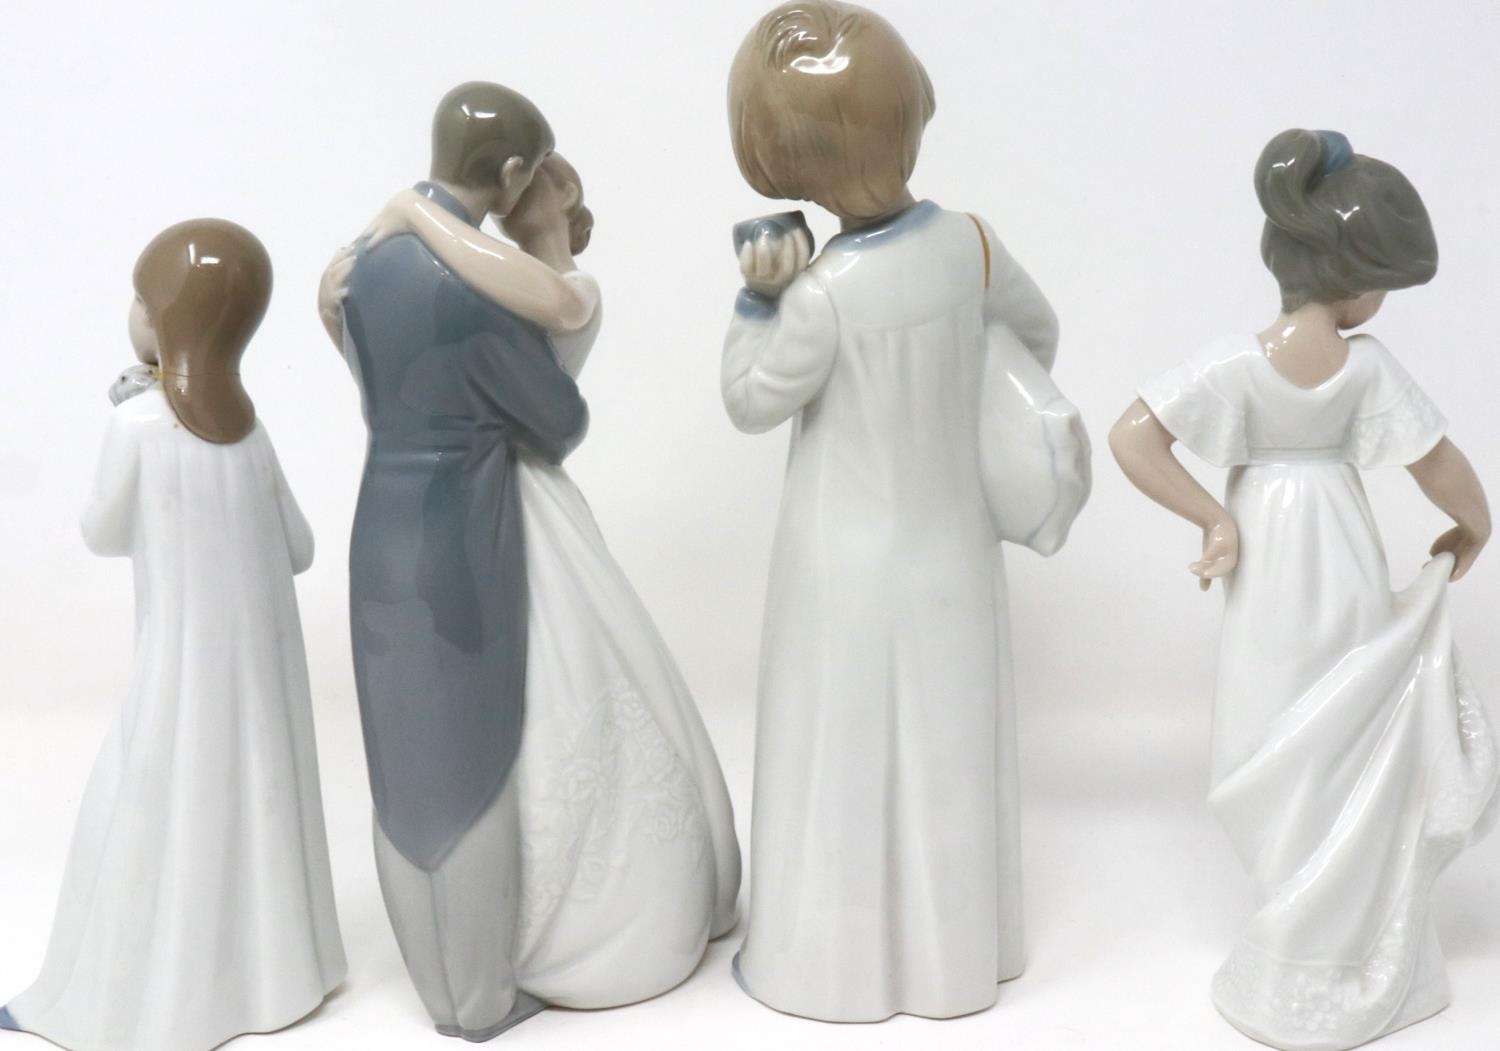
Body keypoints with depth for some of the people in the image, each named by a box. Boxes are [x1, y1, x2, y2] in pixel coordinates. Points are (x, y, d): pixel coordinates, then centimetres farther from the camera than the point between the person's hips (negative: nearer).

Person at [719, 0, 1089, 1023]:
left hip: (854, 564, -5)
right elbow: (1036, 331, 10)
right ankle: (952, 953, 36)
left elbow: (752, 403, -10)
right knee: (944, 749, 18)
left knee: (847, 754, 11)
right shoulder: (968, 241, -9)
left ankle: (838, 962, 28)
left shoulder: (823, 295, -25)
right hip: (951, 545, 5)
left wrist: (758, 298, -9)